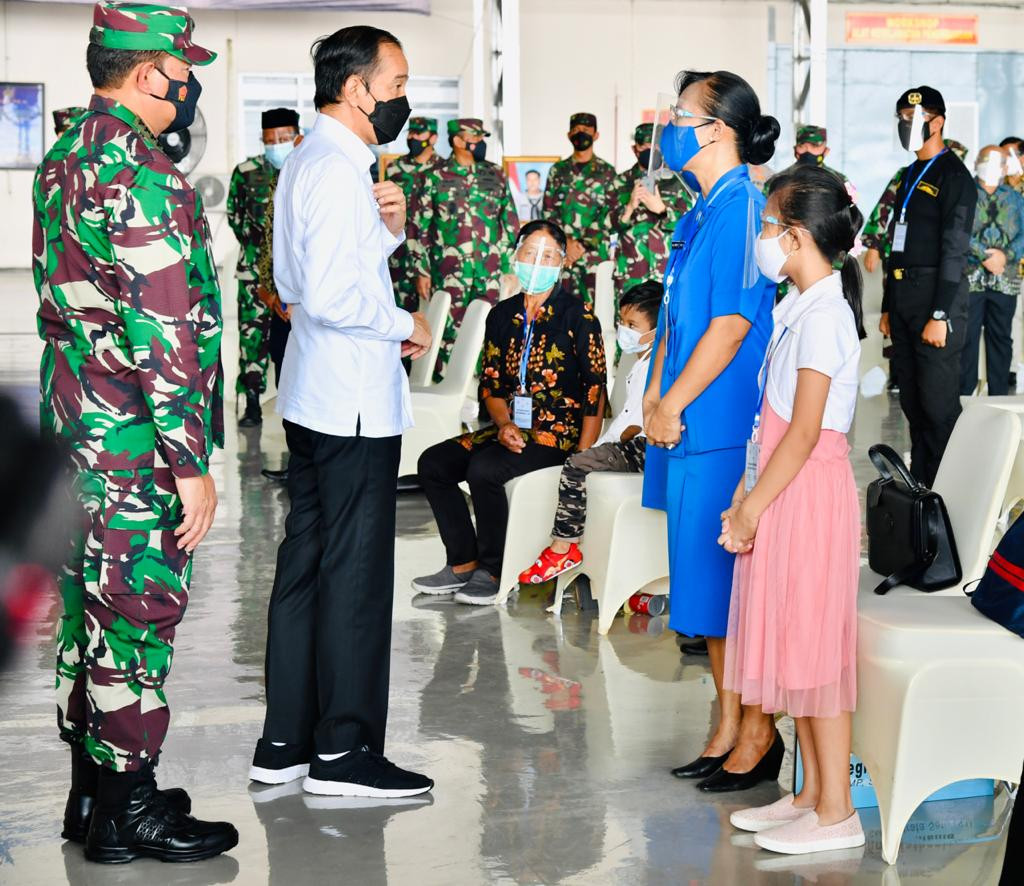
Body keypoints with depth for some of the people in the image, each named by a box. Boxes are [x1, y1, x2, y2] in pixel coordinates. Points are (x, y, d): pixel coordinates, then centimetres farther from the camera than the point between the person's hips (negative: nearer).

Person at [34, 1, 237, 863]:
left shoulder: (65, 160, 11)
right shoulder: (145, 179, -20)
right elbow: (165, 332, -23)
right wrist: (191, 464, -21)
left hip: (80, 414, 10)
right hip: (138, 435, -10)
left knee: (93, 597, 16)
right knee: (138, 608, 0)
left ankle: (90, 787, 27)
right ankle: (126, 810, 11)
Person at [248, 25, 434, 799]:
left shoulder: (311, 163, 15)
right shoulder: (338, 171, -17)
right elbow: (330, 296, -25)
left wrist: (388, 229, 4)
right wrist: (404, 324, -11)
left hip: (317, 400, 10)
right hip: (353, 405, -10)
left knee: (306, 565, 13)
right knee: (355, 575, -2)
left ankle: (285, 743, 20)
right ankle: (344, 753, 6)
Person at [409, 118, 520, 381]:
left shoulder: (496, 176, 10)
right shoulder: (435, 178, 1)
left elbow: (511, 223, 14)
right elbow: (419, 227, 1)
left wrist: (510, 267, 9)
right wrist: (422, 271, -3)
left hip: (491, 273, 3)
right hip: (450, 273, -3)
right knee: (450, 330, -3)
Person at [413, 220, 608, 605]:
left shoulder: (578, 316, -7)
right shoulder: (502, 315, 9)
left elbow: (595, 391, -10)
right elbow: (491, 384, 13)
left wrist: (581, 459, -17)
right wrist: (505, 424, -8)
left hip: (558, 433, -7)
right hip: (511, 429, 7)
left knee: (484, 469, -29)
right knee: (432, 463, -8)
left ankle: (491, 571, -12)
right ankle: (463, 563, -1)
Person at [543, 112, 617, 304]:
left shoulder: (607, 172, 7)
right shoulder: (558, 171, 13)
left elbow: (608, 216, -1)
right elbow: (549, 211, 7)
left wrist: (583, 246, -10)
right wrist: (567, 241, -7)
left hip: (595, 250, -2)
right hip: (562, 251, 2)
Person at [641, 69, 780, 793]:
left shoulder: (741, 208, -15)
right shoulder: (704, 210, 15)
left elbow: (732, 323, -19)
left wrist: (673, 406, -13)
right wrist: (656, 398, 7)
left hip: (725, 431, -10)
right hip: (690, 428, 10)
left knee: (732, 581, -2)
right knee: (709, 580, 14)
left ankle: (759, 733, 9)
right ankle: (729, 727, 23)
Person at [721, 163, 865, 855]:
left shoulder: (823, 316, -17)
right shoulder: (802, 309, 13)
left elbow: (804, 432, -20)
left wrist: (752, 507, -17)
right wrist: (748, 494, 14)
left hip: (809, 495, -10)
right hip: (784, 494, 10)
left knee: (815, 651, -4)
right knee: (794, 649, 14)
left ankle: (836, 812, 4)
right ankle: (811, 793, 23)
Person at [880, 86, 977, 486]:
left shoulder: (954, 176, -8)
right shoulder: (910, 176, 18)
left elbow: (954, 249, -14)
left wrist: (940, 316, -19)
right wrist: (887, 307, 17)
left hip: (935, 299, -8)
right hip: (903, 298, 8)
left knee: (938, 406, -6)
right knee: (912, 403, 11)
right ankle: (918, 484, 19)